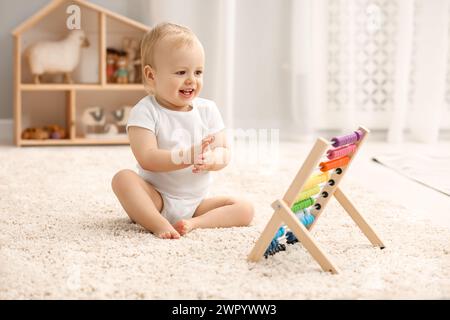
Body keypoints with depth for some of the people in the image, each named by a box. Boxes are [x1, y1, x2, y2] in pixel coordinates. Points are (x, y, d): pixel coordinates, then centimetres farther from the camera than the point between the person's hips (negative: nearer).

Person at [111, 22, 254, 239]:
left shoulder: (207, 110, 3)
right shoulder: (145, 111, -11)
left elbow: (224, 152, -1)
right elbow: (147, 159, -22)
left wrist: (211, 159, -26)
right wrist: (188, 156, -34)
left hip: (195, 202, 4)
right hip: (156, 199, -3)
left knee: (245, 209, -13)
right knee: (123, 177, -30)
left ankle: (195, 223, -28)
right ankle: (158, 224, -39)